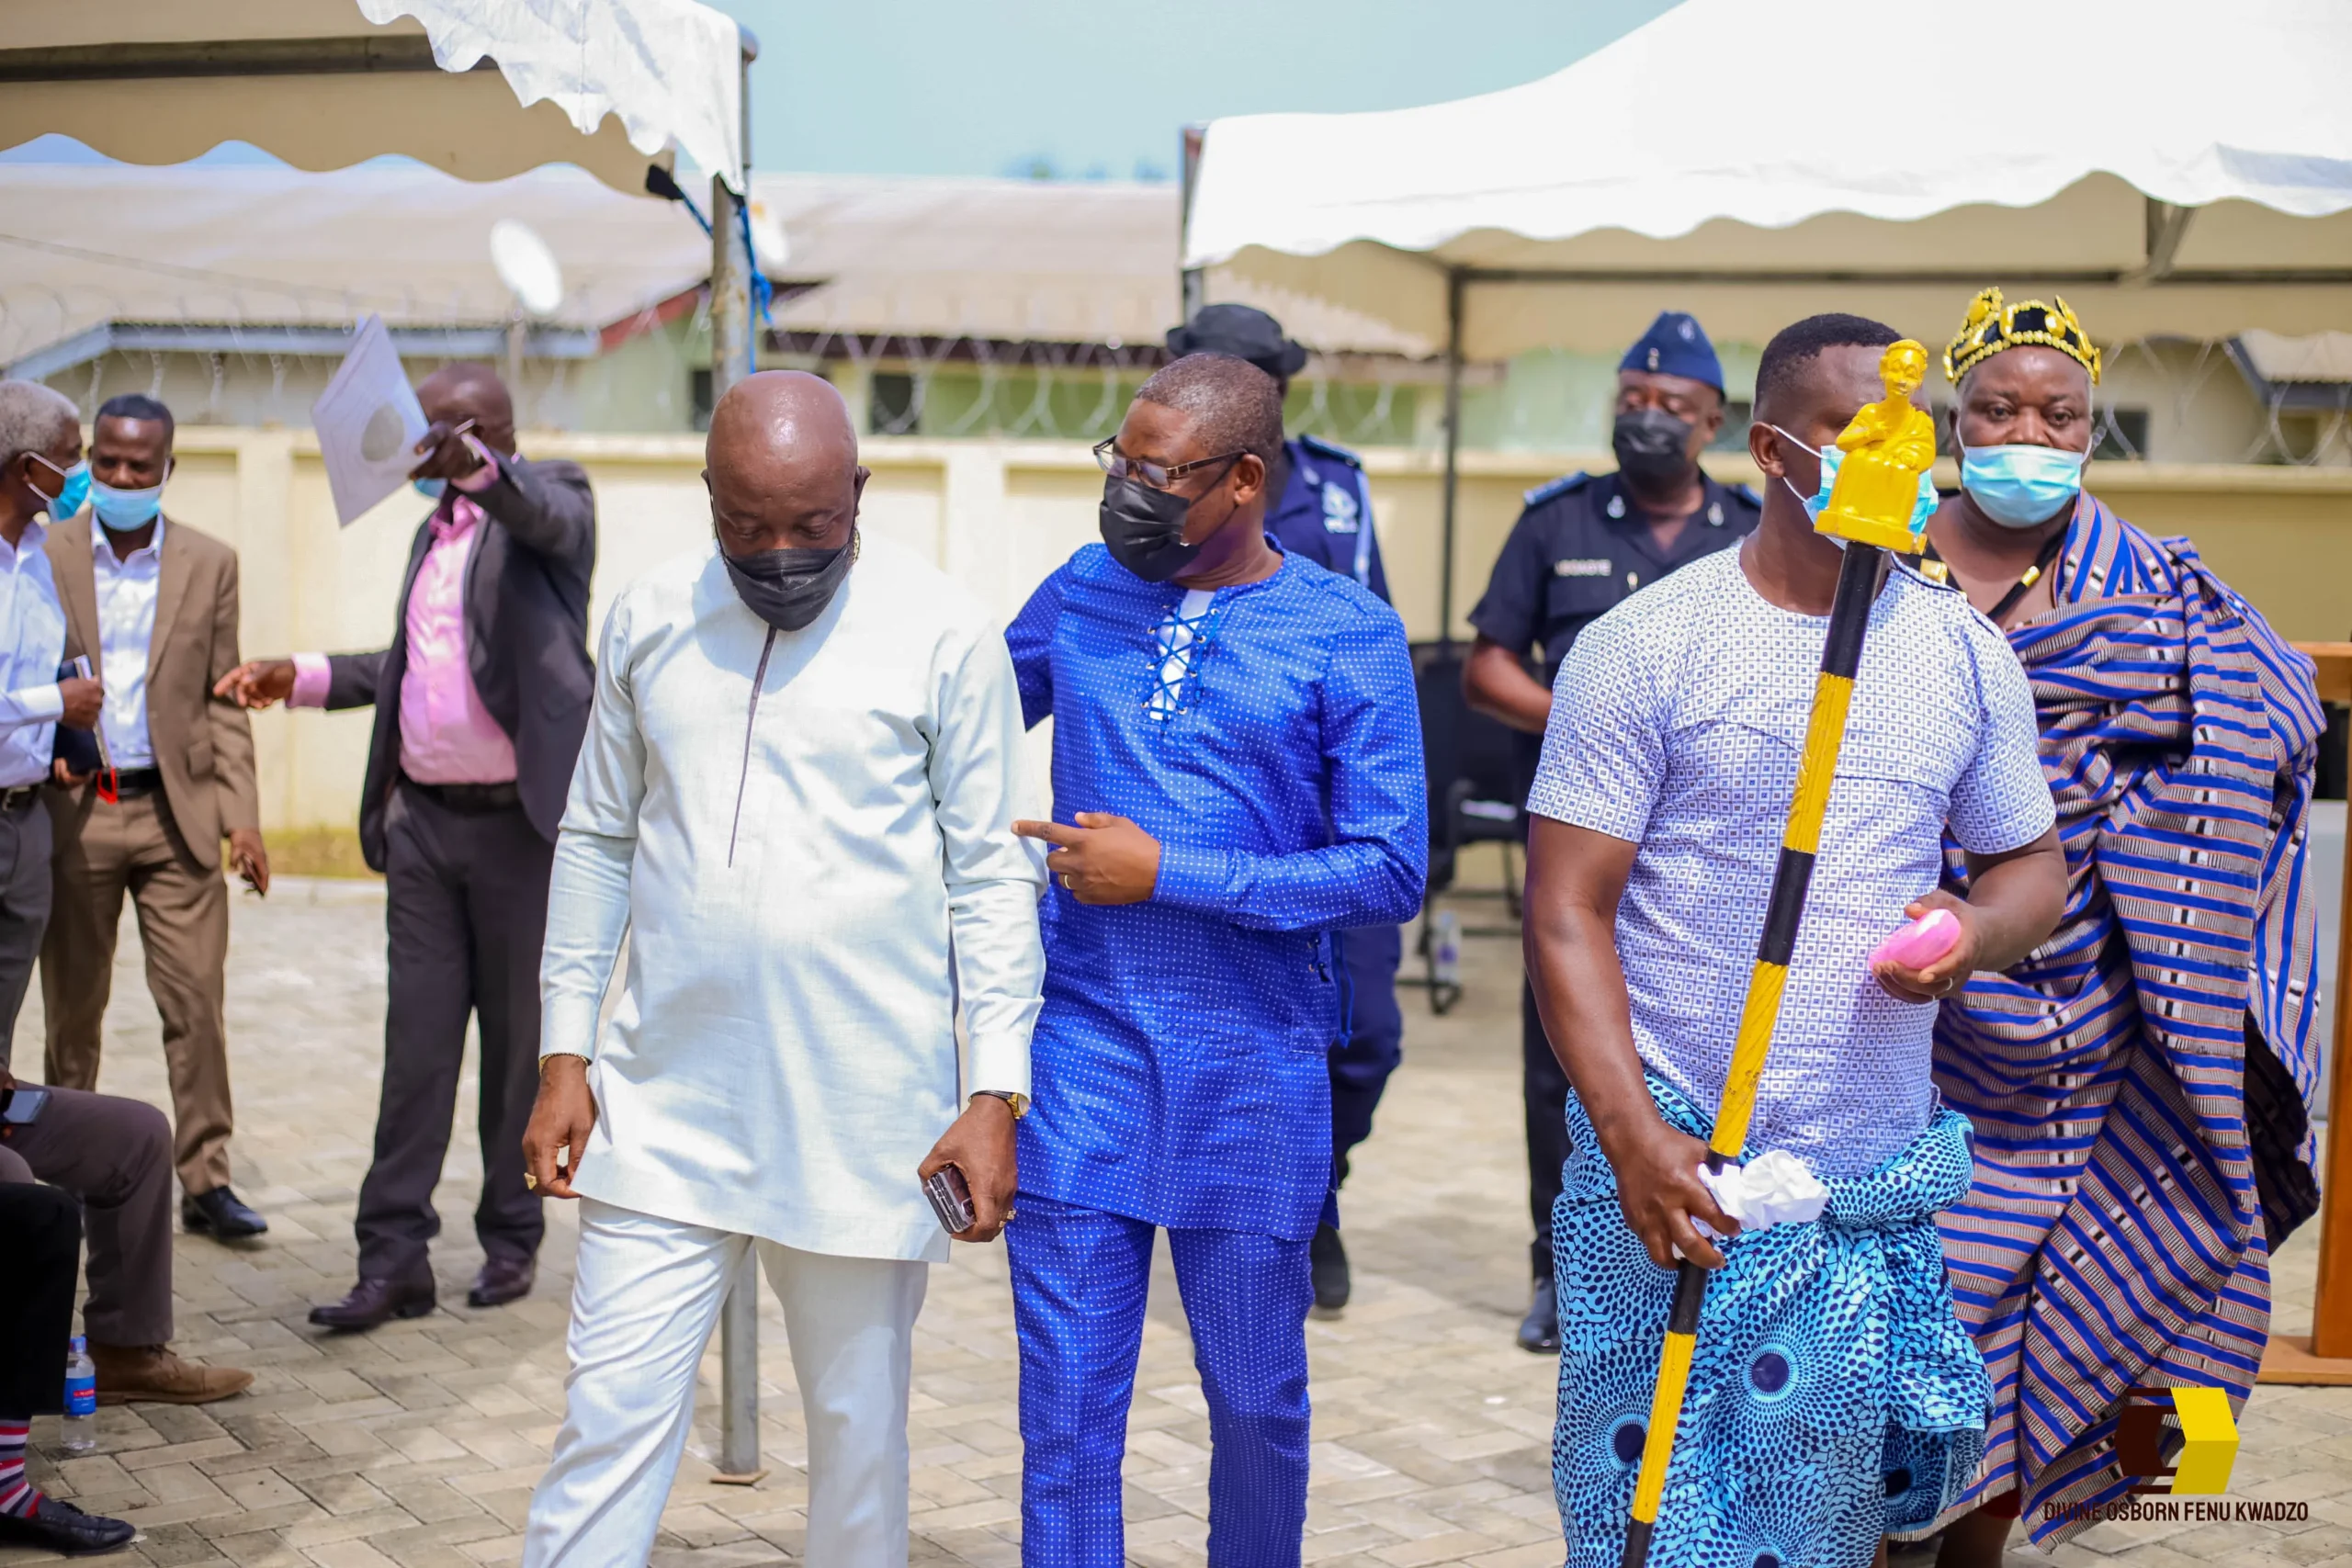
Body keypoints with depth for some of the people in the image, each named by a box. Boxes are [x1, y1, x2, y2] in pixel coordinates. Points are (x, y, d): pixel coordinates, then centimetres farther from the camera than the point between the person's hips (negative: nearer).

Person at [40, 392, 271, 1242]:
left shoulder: (210, 563, 6)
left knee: (197, 1003, -3)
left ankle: (206, 1179, 4)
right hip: (77, 812, 0)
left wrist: (242, 815, 0)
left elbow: (222, 699, 7)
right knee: (73, 1006, 9)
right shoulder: (45, 556, 4)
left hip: (179, 810, 0)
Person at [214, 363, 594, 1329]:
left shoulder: (551, 498, -3)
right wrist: (302, 676, 17)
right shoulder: (432, 530, 18)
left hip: (519, 820, -6)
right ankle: (394, 1256, 6)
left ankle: (512, 1239, 19)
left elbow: (549, 516, -29)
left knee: (518, 1039, 5)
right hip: (424, 820, 6)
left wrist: (478, 468, -48)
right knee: (416, 1040, 4)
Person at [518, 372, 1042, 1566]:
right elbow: (597, 841, 13)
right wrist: (563, 1054, 8)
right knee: (613, 1413, 1)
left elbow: (992, 874, -3)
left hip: (865, 1111, -2)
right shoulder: (648, 618, 6)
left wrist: (997, 1091, -9)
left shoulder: (944, 636, -5)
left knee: (859, 1422, 10)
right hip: (664, 1103, 3)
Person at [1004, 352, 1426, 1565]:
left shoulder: (1348, 635, -5)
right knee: (1067, 1401, 4)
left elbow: (1389, 872, -10)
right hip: (1081, 1051, 2)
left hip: (1252, 1068, -2)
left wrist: (1167, 873, -14)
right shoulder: (1081, 594, 5)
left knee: (1255, 1396, 12)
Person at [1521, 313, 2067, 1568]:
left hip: (1877, 1196, 4)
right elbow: (1567, 911, -7)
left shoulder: (1966, 653, 7)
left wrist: (1979, 928, -8)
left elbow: (2031, 863, 17)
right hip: (1673, 1176, -4)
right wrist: (1634, 1138, -18)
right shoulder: (1643, 647, -5)